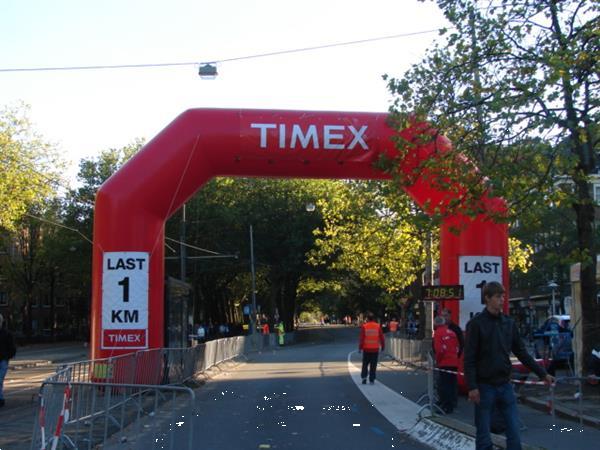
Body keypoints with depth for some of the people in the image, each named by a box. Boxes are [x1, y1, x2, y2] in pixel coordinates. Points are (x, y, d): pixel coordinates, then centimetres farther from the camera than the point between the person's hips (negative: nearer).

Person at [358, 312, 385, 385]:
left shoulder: (364, 326, -6)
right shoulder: (378, 326, -1)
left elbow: (361, 338, -8)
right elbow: (381, 337, 2)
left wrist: (360, 348, -2)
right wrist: (383, 346, 13)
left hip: (366, 349, -1)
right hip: (375, 349, 1)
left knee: (365, 364, 12)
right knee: (373, 365, 6)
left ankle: (364, 377, 1)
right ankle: (372, 380, 4)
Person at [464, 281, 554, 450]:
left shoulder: (509, 323, 8)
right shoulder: (476, 324, -7)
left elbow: (522, 353, 13)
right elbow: (469, 359, -10)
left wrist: (542, 373, 9)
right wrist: (472, 387, -17)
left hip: (505, 386, 5)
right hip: (484, 387, -4)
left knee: (514, 433, 5)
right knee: (484, 436, 4)